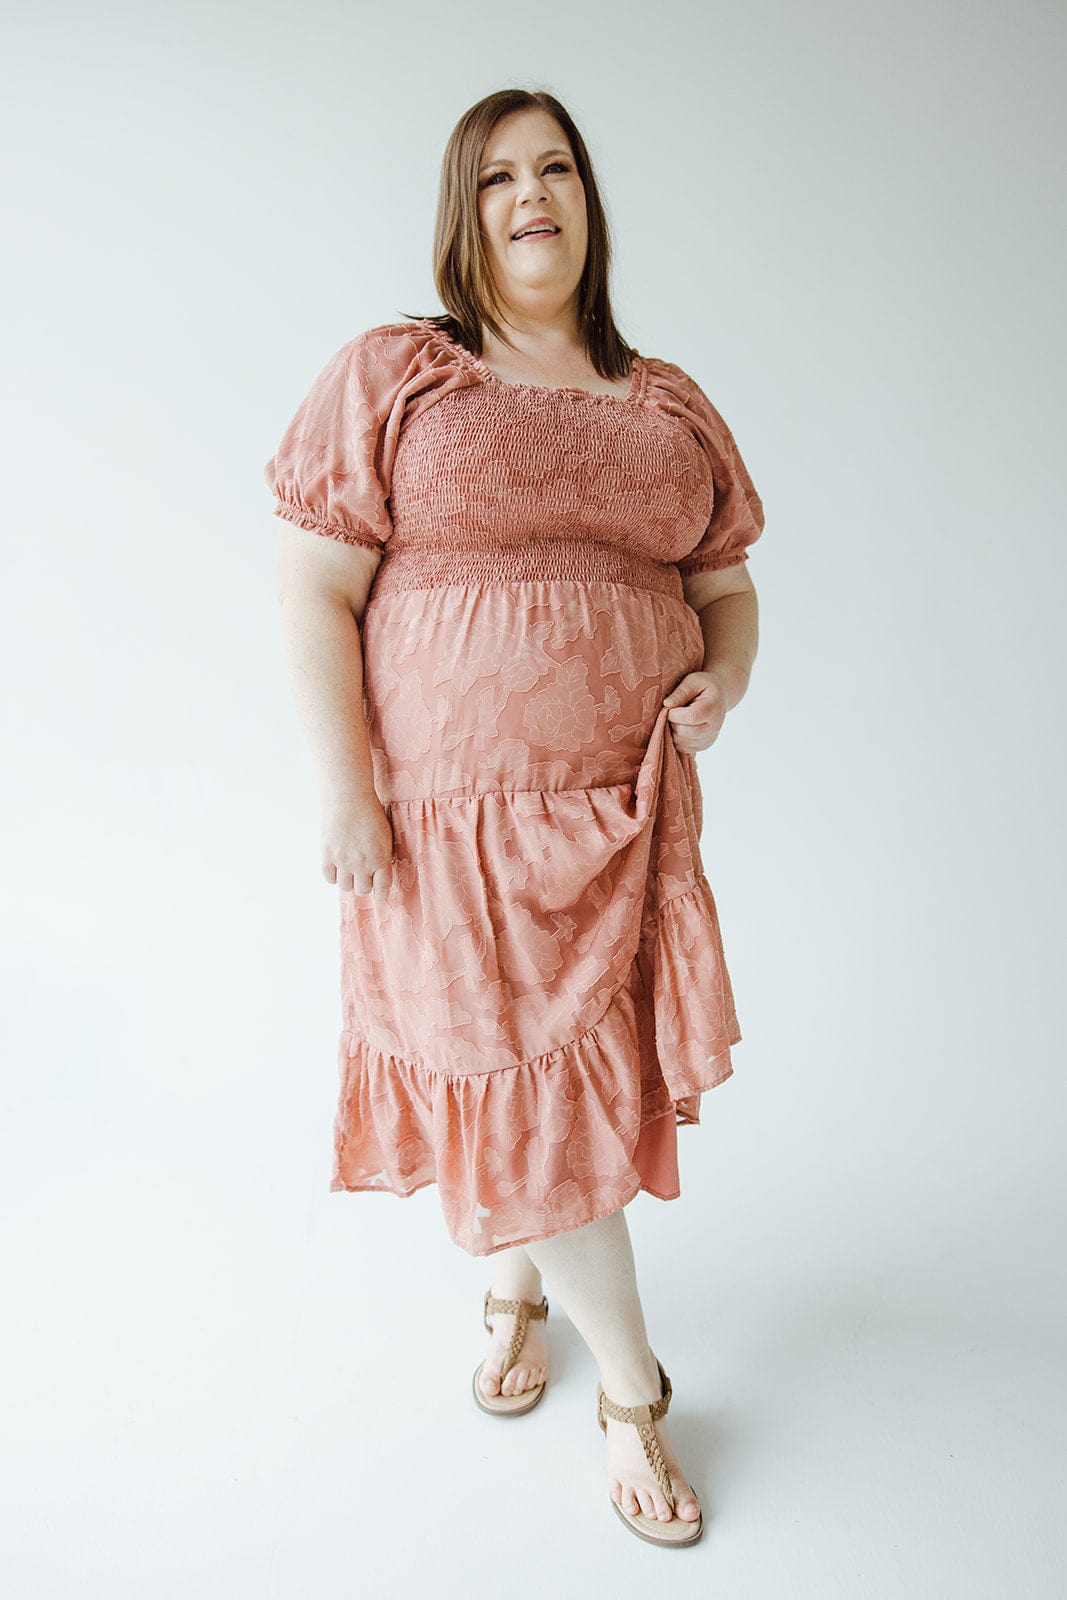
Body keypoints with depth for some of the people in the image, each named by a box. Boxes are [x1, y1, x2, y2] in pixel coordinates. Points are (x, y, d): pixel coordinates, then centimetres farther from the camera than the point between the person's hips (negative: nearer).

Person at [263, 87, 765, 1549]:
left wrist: (723, 677, -5)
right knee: (520, 1083, 1)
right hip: (454, 812, -3)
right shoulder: (388, 377, 0)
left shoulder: (672, 407, 12)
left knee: (571, 1072, 12)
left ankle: (517, 1287, 42)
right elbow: (315, 593, -5)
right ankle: (632, 1388, 22)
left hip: (626, 811, 4)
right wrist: (346, 788, -12)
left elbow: (726, 586, 18)